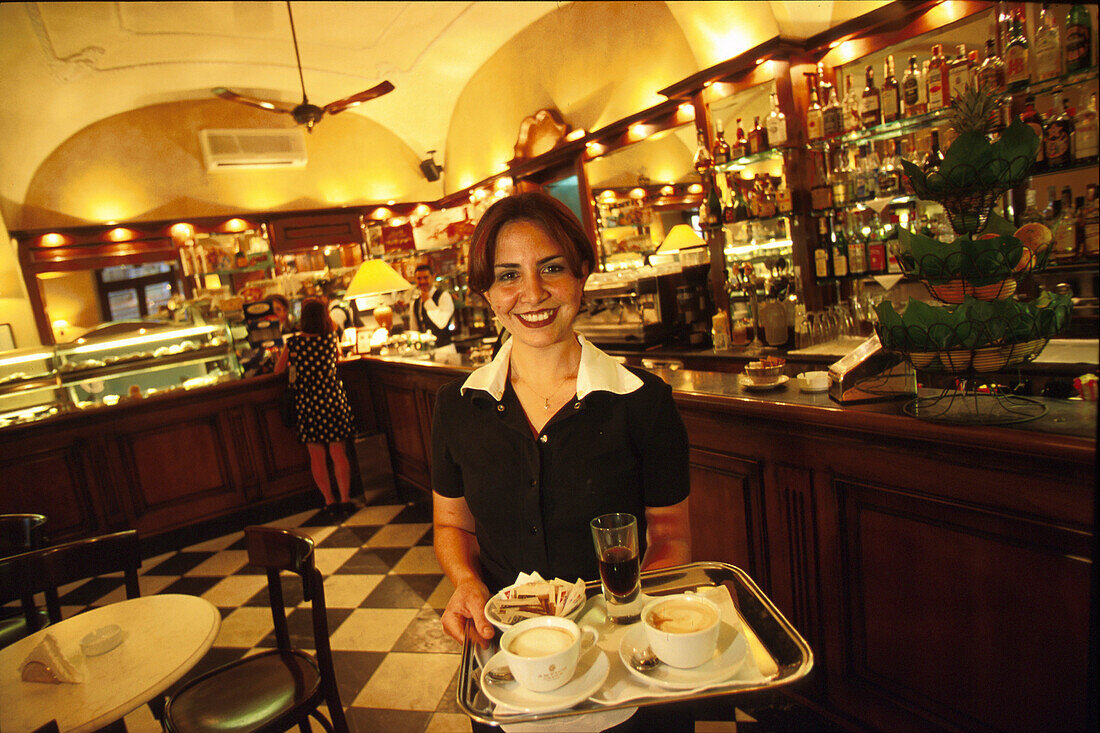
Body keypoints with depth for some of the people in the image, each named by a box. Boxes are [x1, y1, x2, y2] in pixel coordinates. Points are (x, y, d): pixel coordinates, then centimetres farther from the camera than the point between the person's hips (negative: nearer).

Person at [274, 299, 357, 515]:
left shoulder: (293, 342, -6)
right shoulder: (331, 338, -3)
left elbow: (278, 370, 6)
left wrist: (287, 359, 25)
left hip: (307, 402, -1)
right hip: (333, 398, 1)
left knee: (316, 456, 9)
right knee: (338, 452, 7)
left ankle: (329, 501, 13)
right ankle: (345, 499, 8)